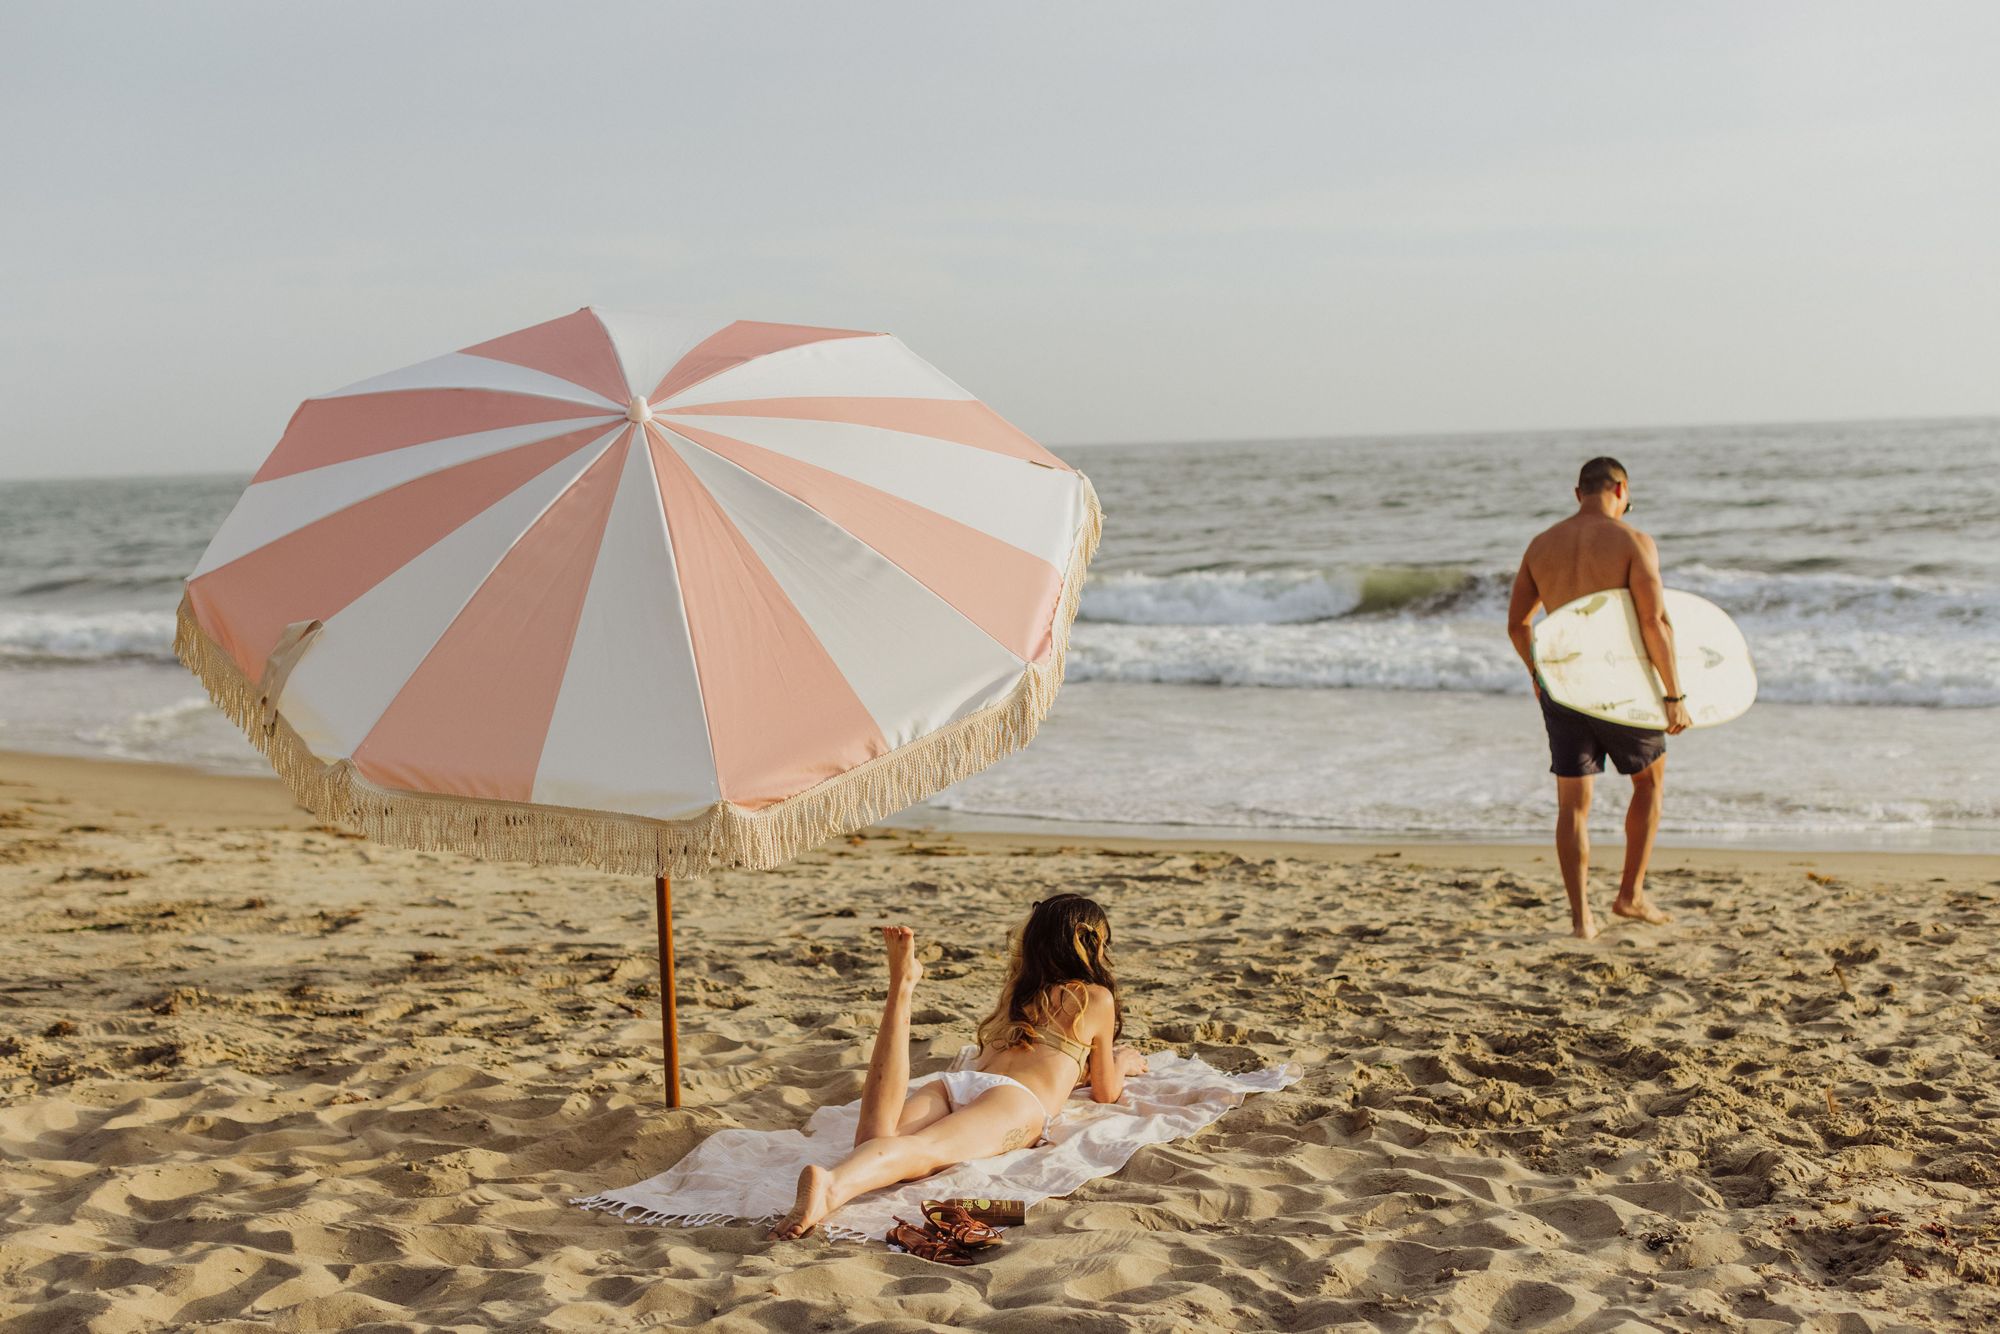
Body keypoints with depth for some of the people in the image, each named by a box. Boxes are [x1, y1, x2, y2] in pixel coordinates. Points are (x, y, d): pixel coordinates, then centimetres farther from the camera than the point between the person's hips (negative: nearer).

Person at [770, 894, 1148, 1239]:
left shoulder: (1017, 988, 40)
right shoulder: (1097, 998, 23)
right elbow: (1106, 1092, 32)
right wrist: (1120, 1064, 52)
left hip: (957, 1082, 5)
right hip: (1017, 1098, -5)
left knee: (874, 1139, -27)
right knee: (920, 1151, -32)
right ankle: (833, 1182, -62)